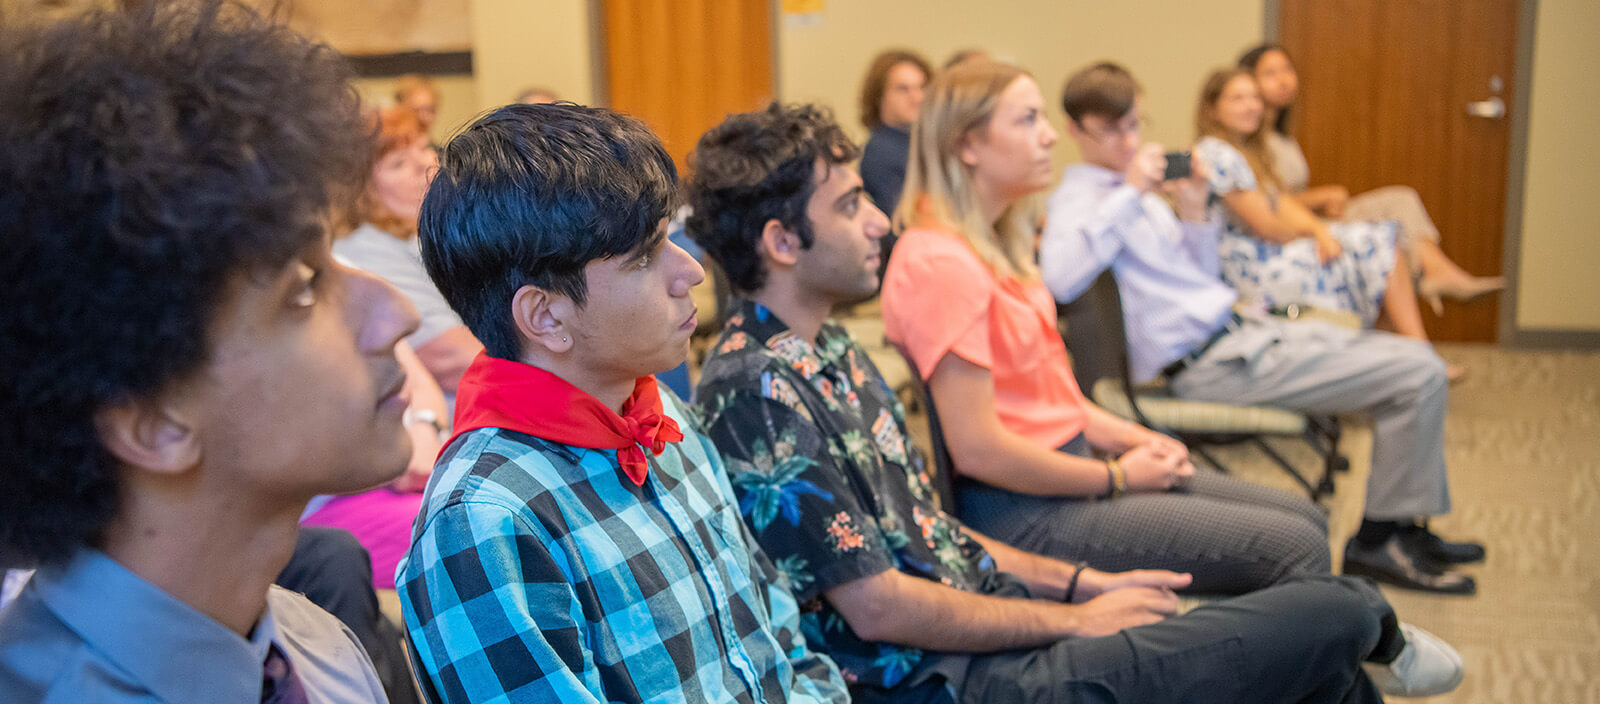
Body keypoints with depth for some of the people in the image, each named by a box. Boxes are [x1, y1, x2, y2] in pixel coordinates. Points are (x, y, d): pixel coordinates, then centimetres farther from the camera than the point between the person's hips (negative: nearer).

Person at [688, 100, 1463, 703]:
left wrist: (1084, 582, 9)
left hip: (990, 619, 9)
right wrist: (1075, 620, -10)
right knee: (1340, 609, -4)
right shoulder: (758, 390, -21)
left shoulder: (828, 349, 10)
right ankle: (1374, 637, 29)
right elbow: (877, 606, -21)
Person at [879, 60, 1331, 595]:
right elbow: (978, 448, -23)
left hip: (1070, 464, 10)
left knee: (1306, 520, 11)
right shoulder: (939, 263, -20)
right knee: (1297, 549, -10)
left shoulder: (994, 242, 13)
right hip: (1026, 516, -10)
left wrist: (1134, 440, 6)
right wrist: (1117, 478, -12)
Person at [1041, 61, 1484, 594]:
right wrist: (1130, 194, -26)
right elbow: (1060, 279, -35)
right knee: (1420, 375, -11)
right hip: (1213, 360, -10)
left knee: (1415, 361, 14)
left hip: (1239, 326, 10)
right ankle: (1378, 540, 3)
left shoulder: (1136, 190, 18)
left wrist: (1193, 214, 4)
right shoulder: (1080, 196, -10)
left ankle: (1408, 529, 21)